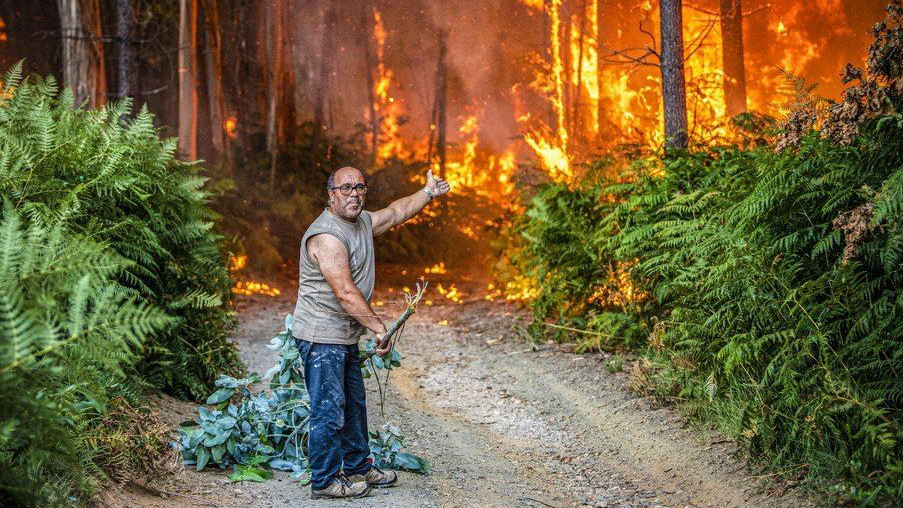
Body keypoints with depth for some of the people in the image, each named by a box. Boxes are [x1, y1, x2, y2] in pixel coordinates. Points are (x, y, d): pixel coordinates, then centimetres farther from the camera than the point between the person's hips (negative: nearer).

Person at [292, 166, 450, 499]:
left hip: (345, 337, 10)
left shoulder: (363, 222, 10)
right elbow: (346, 293, -26)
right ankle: (324, 481, 2)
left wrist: (429, 192, 37)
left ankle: (358, 468, 32)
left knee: (353, 406, 19)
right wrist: (379, 328, -24)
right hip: (321, 336, -10)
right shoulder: (326, 235, -22)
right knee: (329, 410, -6)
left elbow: (397, 212, 30)